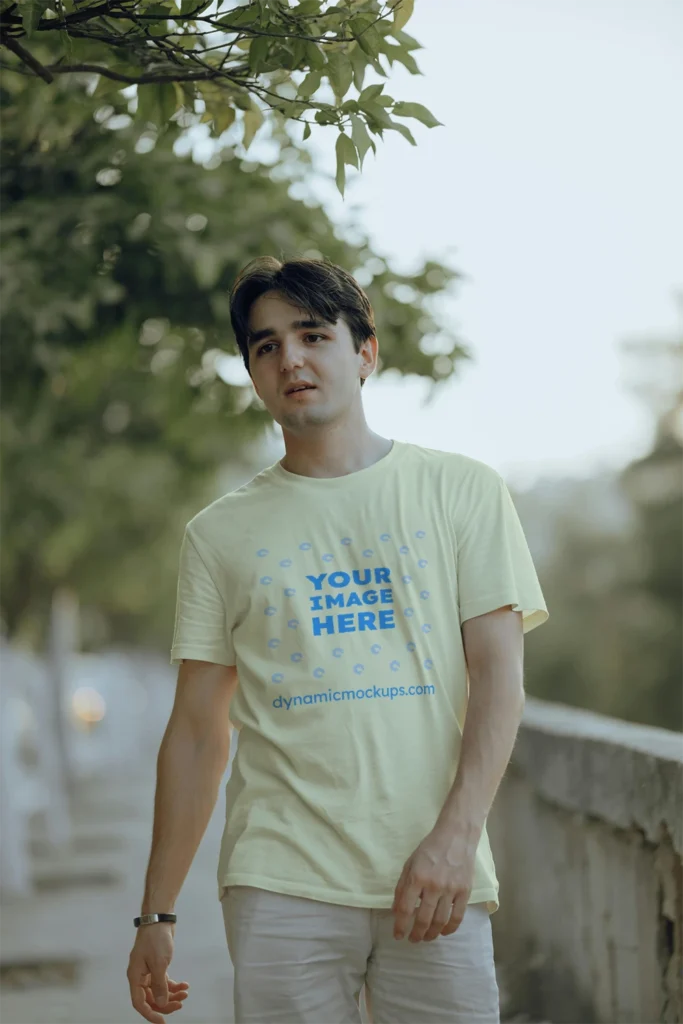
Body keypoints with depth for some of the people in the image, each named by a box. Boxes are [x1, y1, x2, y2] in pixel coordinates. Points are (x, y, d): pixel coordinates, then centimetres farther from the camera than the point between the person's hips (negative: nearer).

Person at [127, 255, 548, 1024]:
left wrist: (456, 833, -13)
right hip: (281, 882, 1)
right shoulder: (219, 533, 10)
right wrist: (157, 912, 7)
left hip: (438, 877, 0)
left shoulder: (462, 491, 7)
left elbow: (498, 674, 0)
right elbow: (197, 730, 10)